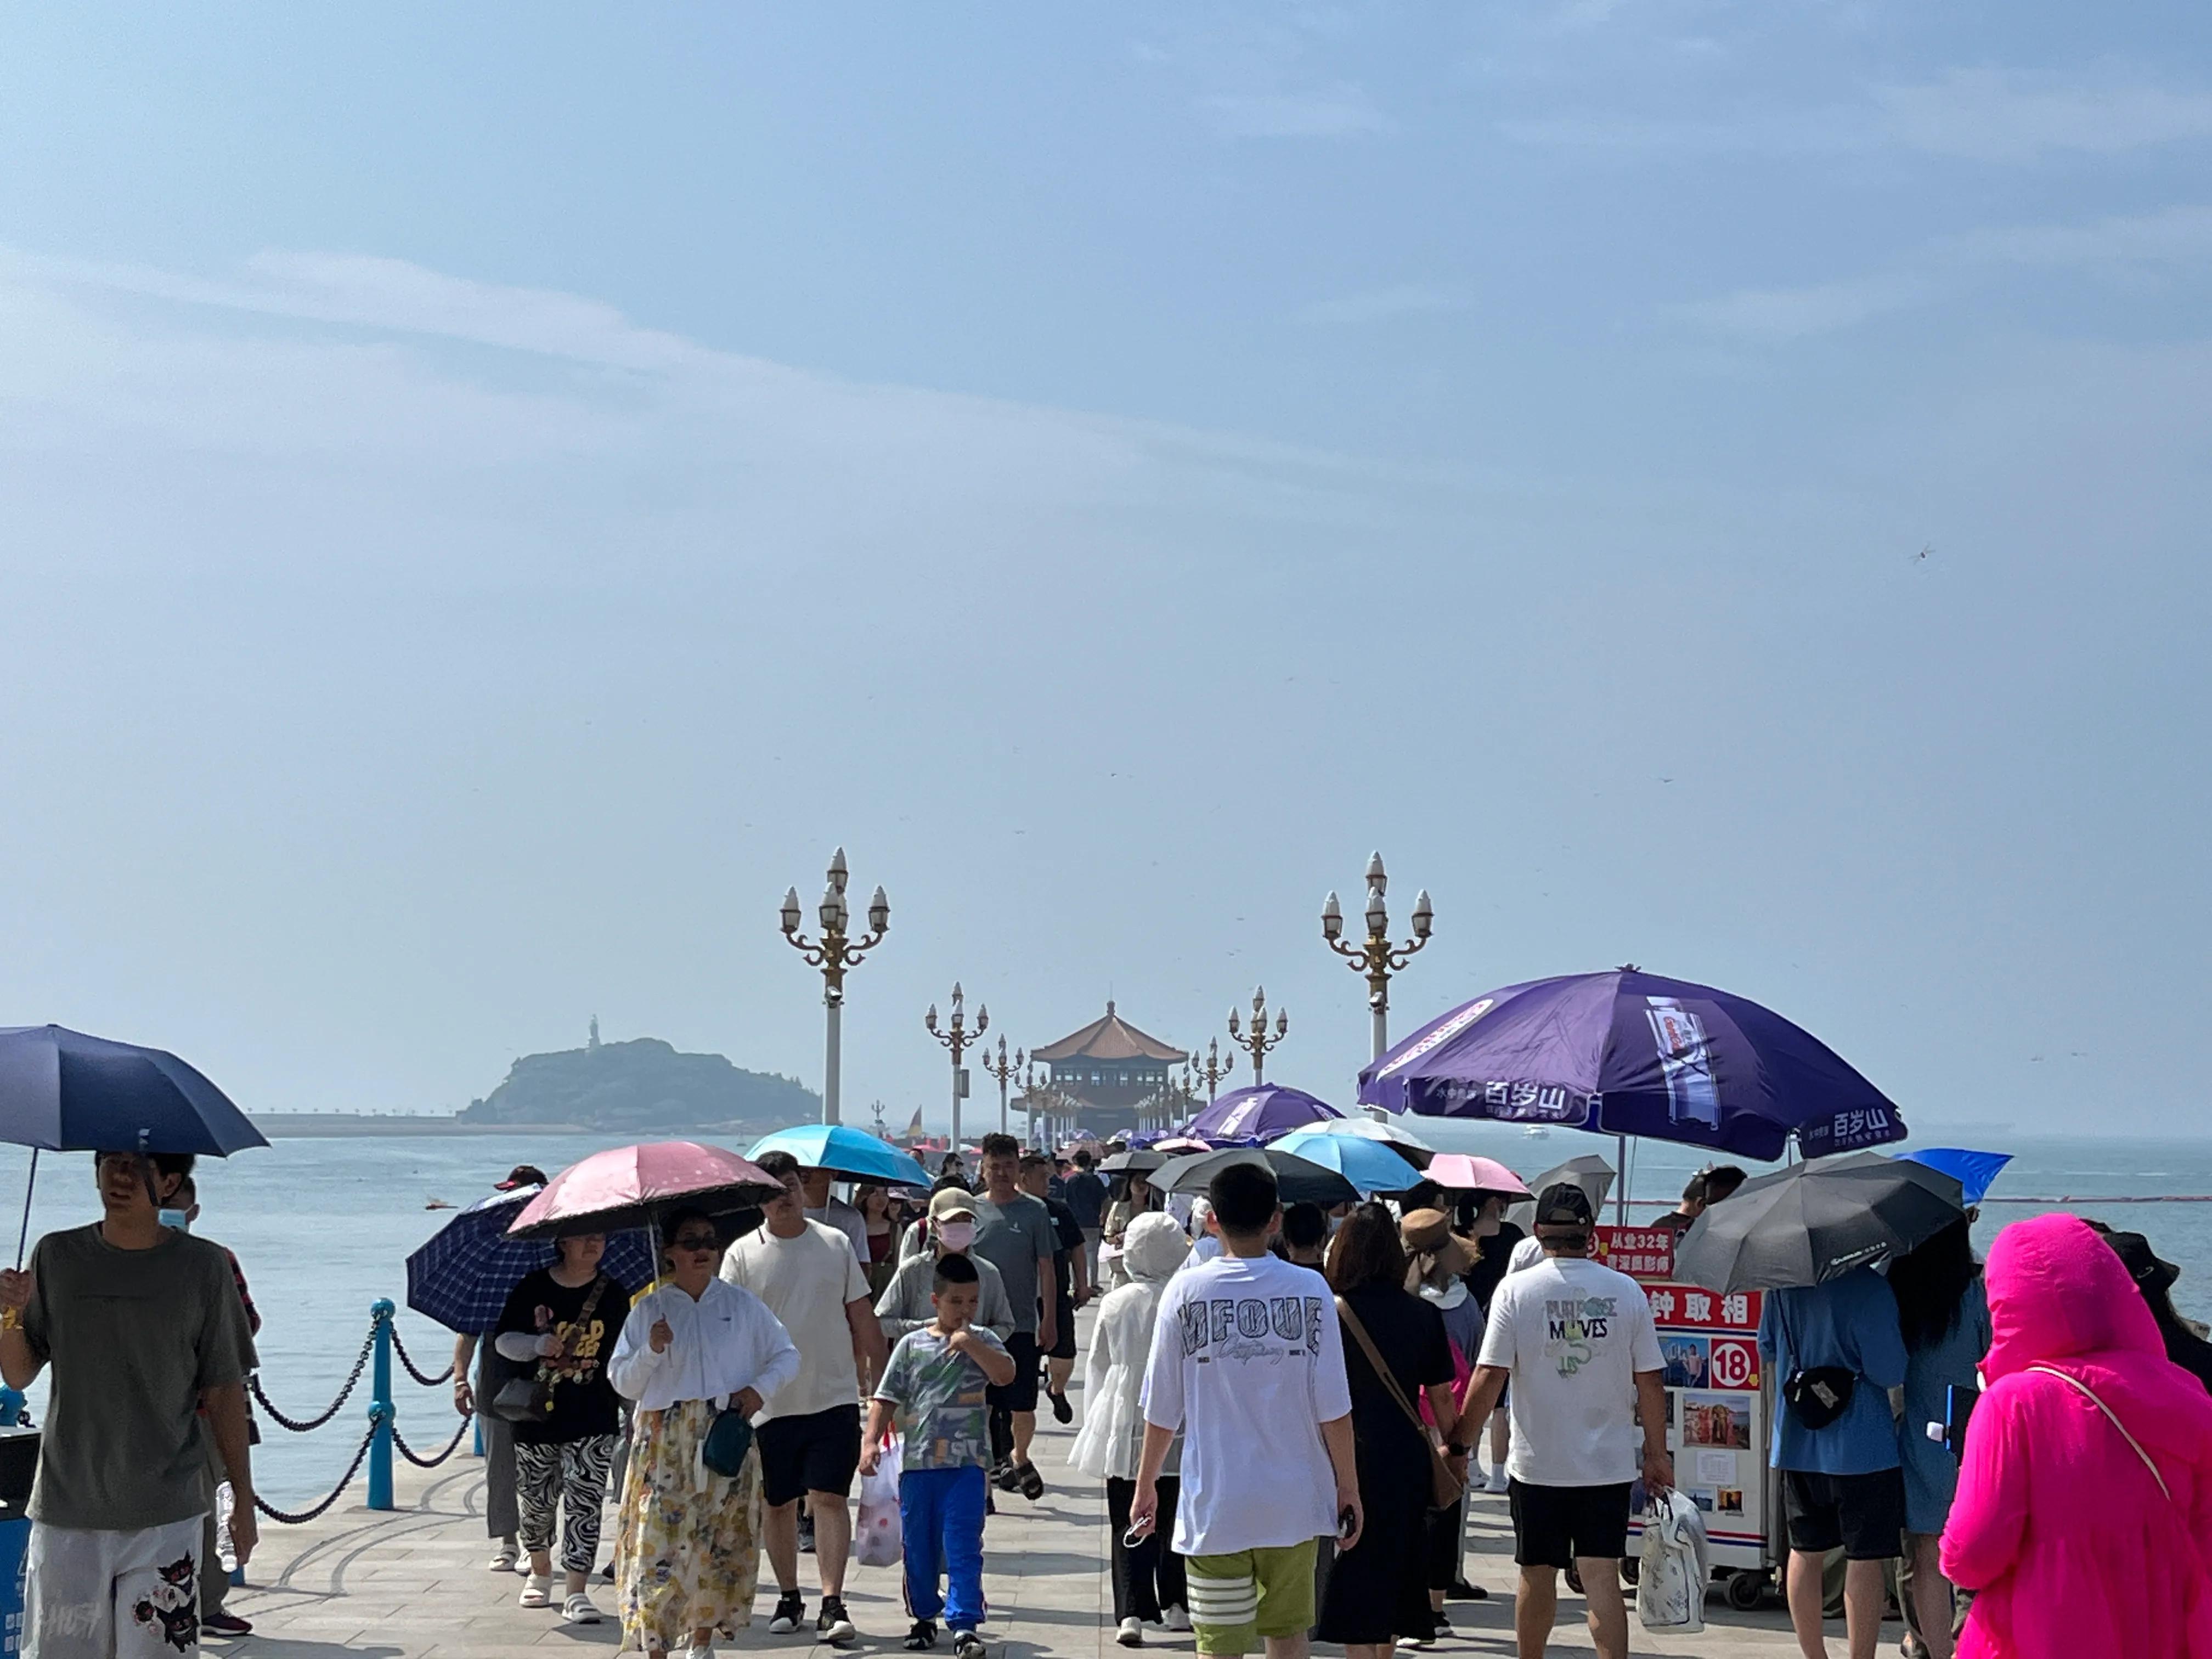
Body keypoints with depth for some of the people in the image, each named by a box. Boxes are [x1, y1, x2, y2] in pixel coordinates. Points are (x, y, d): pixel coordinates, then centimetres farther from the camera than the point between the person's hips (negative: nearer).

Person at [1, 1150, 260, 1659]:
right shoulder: (57, 1257, 4)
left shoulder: (204, 1267, -1)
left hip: (166, 1518, -2)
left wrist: (244, 1502, 4)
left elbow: (225, 1393, 3)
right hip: (66, 1513, 2)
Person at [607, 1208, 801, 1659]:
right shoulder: (649, 1309, 5)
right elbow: (622, 1382, 5)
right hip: (665, 1444, -1)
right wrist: (652, 1351, -12)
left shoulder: (742, 1304, 7)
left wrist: (760, 1387, -4)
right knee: (659, 1540, -10)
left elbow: (787, 1356, 13)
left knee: (719, 1541, 3)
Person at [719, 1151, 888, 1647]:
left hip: (834, 1397, 0)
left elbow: (863, 1317, 9)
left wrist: (880, 1380, 8)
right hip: (771, 1402, 0)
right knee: (778, 1504, 11)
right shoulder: (742, 1254, 0)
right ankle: (789, 1597, 26)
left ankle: (832, 1604, -9)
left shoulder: (835, 1244, 4)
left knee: (829, 1499, -8)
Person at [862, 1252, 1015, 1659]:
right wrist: (872, 1441, -3)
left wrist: (968, 1342, -16)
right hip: (917, 1462, 2)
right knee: (918, 1548, 12)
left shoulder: (982, 1341, 4)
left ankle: (964, 1625, -8)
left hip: (966, 1463, -2)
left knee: (963, 1548, -7)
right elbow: (887, 1398, 7)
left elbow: (1006, 1374, -14)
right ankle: (925, 1618, 28)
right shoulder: (912, 1345, 6)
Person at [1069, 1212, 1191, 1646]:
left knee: (1128, 1526, 3)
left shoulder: (1116, 1303, -3)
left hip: (1125, 1431, 0)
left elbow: (1098, 1365, 5)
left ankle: (1132, 1612, -7)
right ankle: (1176, 1605, 22)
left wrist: (1096, 1423, 15)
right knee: (1174, 1521, 14)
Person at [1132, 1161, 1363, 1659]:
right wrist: (1349, 1490, 7)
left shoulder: (1186, 1291, -6)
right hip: (1294, 1504, 2)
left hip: (1214, 1506, -2)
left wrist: (1146, 1486, 12)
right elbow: (1333, 1408, -5)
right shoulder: (1309, 1290, -5)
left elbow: (1162, 1409, -1)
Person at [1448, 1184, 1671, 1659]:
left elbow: (1489, 1377, -9)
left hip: (1538, 1463, -1)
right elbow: (1649, 1382, 1)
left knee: (1537, 1577, 13)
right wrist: (1657, 1455, 11)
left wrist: (1458, 1445, 0)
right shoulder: (1626, 1292, -2)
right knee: (1602, 1579, 1)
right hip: (1609, 1464, 1)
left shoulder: (1516, 1290, -7)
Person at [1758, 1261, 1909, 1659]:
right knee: (1866, 1558, 1)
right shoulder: (1868, 1287, -18)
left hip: (1797, 1442, 6)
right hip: (1860, 1444, -6)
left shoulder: (1783, 1284, 2)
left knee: (1805, 1552, 14)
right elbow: (1890, 1373, -17)